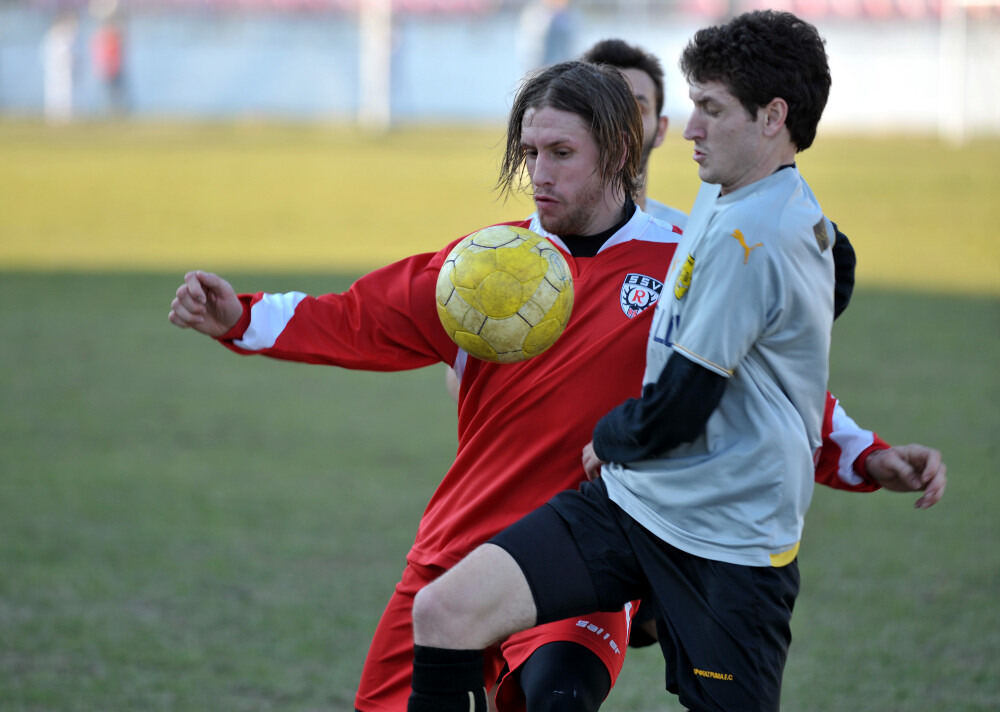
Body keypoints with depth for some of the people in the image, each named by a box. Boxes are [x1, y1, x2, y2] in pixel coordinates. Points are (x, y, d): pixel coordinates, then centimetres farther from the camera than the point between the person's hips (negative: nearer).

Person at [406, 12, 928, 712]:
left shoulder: (747, 236, -20)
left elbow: (678, 408, -19)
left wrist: (609, 440, 3)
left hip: (725, 545, -9)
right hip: (630, 500, 9)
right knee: (444, 612, -8)